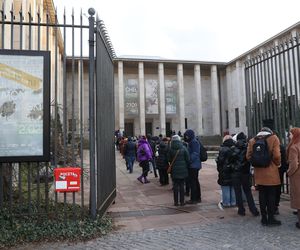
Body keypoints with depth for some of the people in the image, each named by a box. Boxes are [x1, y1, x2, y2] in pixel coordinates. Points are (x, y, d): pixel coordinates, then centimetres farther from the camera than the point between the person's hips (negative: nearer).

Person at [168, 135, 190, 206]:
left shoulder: (171, 149, -7)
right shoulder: (183, 148, -7)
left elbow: (169, 160, 1)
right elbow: (188, 159, -4)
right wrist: (186, 166, 12)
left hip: (174, 170, 0)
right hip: (183, 170, 0)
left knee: (175, 185, 8)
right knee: (182, 185, 9)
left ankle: (176, 202, 12)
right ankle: (182, 202, 14)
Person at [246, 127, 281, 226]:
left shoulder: (252, 141, 6)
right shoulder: (273, 138, -3)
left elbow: (248, 156, -1)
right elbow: (276, 155, -13)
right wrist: (277, 164, 6)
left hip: (259, 173, 3)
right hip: (271, 173, -3)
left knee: (262, 195, 11)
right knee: (271, 195, 7)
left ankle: (264, 218, 18)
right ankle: (271, 218, 13)